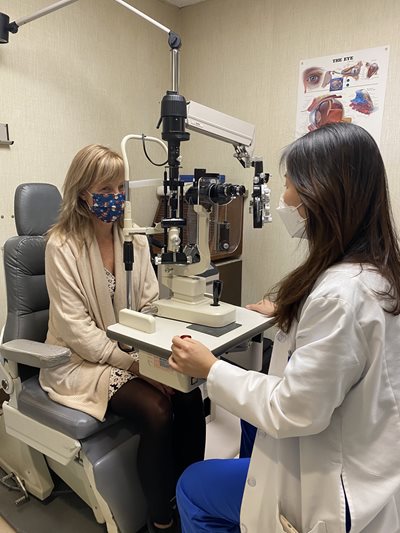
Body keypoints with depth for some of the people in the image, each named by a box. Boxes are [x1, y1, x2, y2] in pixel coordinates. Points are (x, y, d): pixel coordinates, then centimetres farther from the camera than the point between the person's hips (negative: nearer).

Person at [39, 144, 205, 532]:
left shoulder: (135, 241, 2)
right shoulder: (62, 246, -14)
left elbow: (151, 306, 3)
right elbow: (78, 330, -18)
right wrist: (136, 363, -23)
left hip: (133, 353, 5)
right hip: (80, 361, -4)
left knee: (189, 395, -19)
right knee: (156, 410, -24)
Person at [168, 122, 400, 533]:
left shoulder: (340, 292, -34)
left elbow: (294, 411, -27)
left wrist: (211, 369, -17)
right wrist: (289, 315, 15)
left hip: (341, 490, -8)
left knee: (194, 486, 10)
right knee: (249, 423, 30)